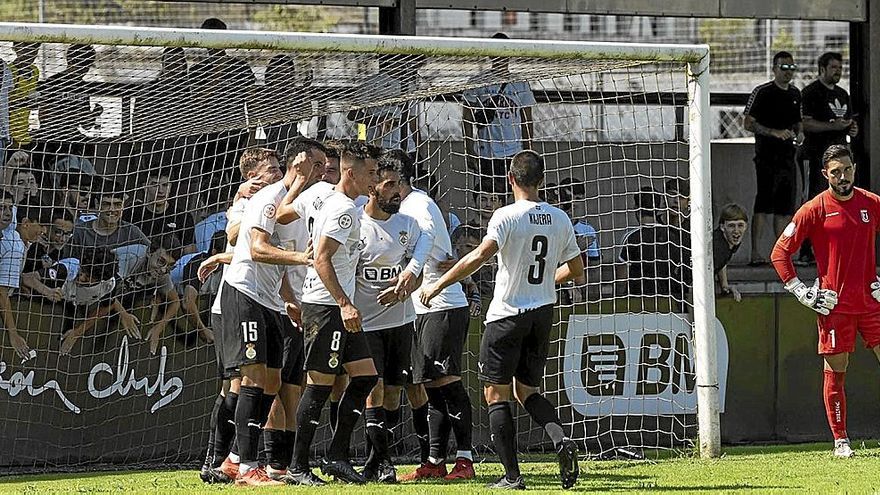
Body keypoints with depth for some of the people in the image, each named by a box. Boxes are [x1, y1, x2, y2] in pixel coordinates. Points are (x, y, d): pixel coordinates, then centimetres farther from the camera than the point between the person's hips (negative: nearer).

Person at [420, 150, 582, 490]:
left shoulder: (507, 216, -13)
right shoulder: (560, 219, 4)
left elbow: (482, 254, -27)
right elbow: (576, 269, 12)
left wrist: (439, 284, -20)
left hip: (507, 315, -6)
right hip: (543, 314, 6)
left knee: (496, 395, 3)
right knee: (527, 391, 18)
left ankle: (512, 475, -2)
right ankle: (562, 441, -8)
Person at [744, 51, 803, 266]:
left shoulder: (795, 94, 16)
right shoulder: (762, 93, -6)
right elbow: (749, 124, -9)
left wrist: (798, 133, 6)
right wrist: (775, 133, -19)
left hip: (788, 156, 7)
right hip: (767, 157, -7)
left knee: (785, 207, 8)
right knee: (763, 205, -12)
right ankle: (756, 252, -13)